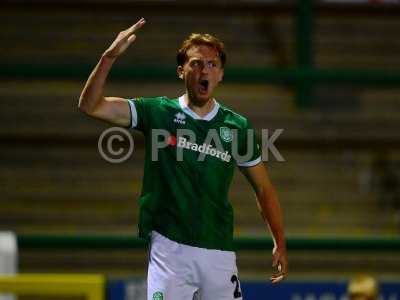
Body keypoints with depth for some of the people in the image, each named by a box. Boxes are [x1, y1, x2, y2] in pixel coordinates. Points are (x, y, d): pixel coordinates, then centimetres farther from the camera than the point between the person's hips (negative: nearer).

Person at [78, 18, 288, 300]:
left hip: (219, 252, 2)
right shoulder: (158, 113, 3)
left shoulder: (238, 127, 7)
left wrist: (280, 244, 7)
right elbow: (90, 105, -6)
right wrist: (110, 56, -19)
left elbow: (264, 189, 14)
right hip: (170, 248, -2)